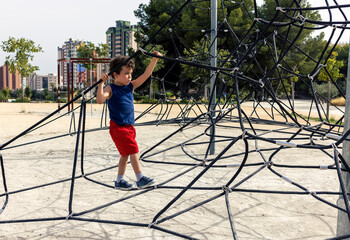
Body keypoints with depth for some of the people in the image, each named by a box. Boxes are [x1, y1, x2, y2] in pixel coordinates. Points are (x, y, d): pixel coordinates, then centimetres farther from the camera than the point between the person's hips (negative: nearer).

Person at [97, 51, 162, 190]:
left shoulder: (130, 86, 9)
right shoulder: (111, 89, -9)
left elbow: (146, 75, 4)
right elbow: (100, 100, -26)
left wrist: (154, 60, -4)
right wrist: (101, 83, -32)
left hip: (129, 126, 7)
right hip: (118, 127, -7)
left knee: (125, 154, 12)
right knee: (133, 151, -9)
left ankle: (119, 181, 23)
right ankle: (140, 179, 1)